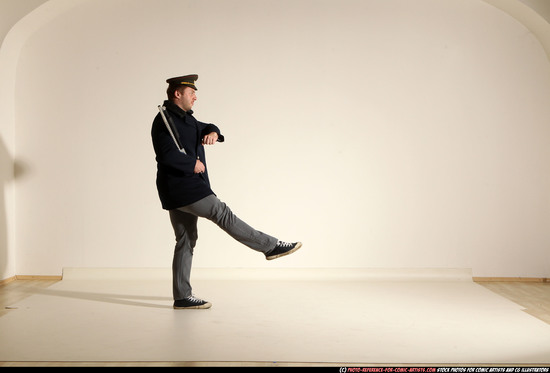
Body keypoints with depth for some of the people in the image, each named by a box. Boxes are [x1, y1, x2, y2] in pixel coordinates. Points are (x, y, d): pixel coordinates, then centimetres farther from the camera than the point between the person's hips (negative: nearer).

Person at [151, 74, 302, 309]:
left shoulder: (184, 118, 19)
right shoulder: (164, 119, -12)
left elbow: (204, 128, 20)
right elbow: (167, 154, -25)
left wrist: (212, 133, -4)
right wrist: (193, 164, -14)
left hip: (184, 188, 11)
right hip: (181, 187, -11)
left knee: (186, 241, 9)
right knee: (223, 215, -5)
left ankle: (182, 297, 12)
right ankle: (271, 246, 3)